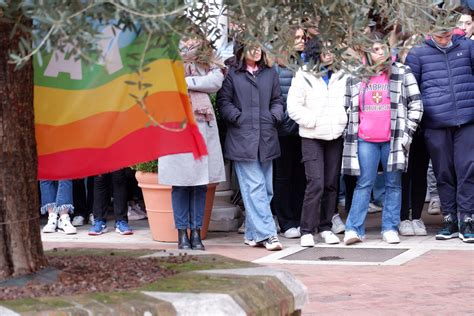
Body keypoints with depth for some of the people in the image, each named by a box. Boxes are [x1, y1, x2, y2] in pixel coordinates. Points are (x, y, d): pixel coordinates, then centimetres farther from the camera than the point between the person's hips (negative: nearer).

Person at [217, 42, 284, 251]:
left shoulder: (270, 74, 15)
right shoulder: (232, 74, 3)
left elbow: (277, 101, 18)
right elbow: (223, 101, 0)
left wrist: (275, 116, 0)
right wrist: (237, 118, -11)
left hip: (266, 139, 5)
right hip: (242, 139, -5)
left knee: (266, 188, 5)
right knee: (254, 188, -9)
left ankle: (253, 234, 14)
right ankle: (267, 234, -11)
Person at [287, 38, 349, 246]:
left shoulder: (342, 77, 11)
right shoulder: (304, 77, 0)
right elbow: (293, 107, -4)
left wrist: (343, 120, -1)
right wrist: (313, 121, -11)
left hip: (336, 136, 4)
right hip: (312, 137, -4)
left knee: (331, 183, 5)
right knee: (316, 183, -13)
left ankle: (325, 227, 16)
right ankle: (307, 231, -8)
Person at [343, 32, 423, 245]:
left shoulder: (402, 73, 4)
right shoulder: (356, 77, 10)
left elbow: (416, 105, 3)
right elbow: (349, 107, 17)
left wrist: (407, 132, -3)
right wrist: (351, 133, 10)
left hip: (393, 138, -1)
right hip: (365, 139, 1)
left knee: (393, 184, 4)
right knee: (364, 184, -2)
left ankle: (390, 228, 9)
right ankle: (354, 229, -1)